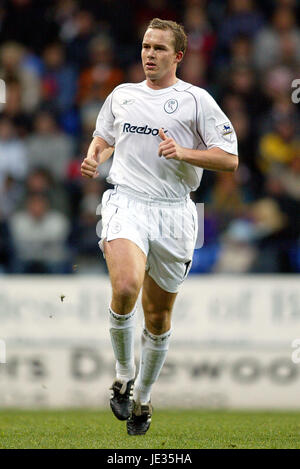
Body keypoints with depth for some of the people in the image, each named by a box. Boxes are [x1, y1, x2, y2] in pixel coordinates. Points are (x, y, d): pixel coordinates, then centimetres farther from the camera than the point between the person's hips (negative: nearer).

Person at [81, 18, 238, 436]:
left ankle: (142, 398, 27)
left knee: (158, 314, 7)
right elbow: (104, 137, 31)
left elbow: (229, 159, -1)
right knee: (126, 287, -27)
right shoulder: (121, 95, 14)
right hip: (126, 202, 1)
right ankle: (124, 374, -6)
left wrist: (183, 153, -15)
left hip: (173, 211, -1)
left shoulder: (196, 100, 3)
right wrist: (94, 158, 8)